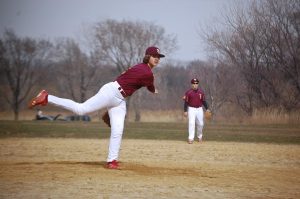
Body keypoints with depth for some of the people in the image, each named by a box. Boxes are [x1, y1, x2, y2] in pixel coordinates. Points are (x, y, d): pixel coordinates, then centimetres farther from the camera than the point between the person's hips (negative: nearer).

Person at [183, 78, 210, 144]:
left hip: (199, 109, 3)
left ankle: (199, 136, 28)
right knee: (191, 123, -14)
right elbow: (186, 102, -3)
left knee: (200, 124, 5)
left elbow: (203, 101, 9)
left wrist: (207, 109, -1)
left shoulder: (201, 92, 4)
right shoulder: (188, 92, -5)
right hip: (191, 109, -3)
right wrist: (185, 111, -7)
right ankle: (191, 138, -15)